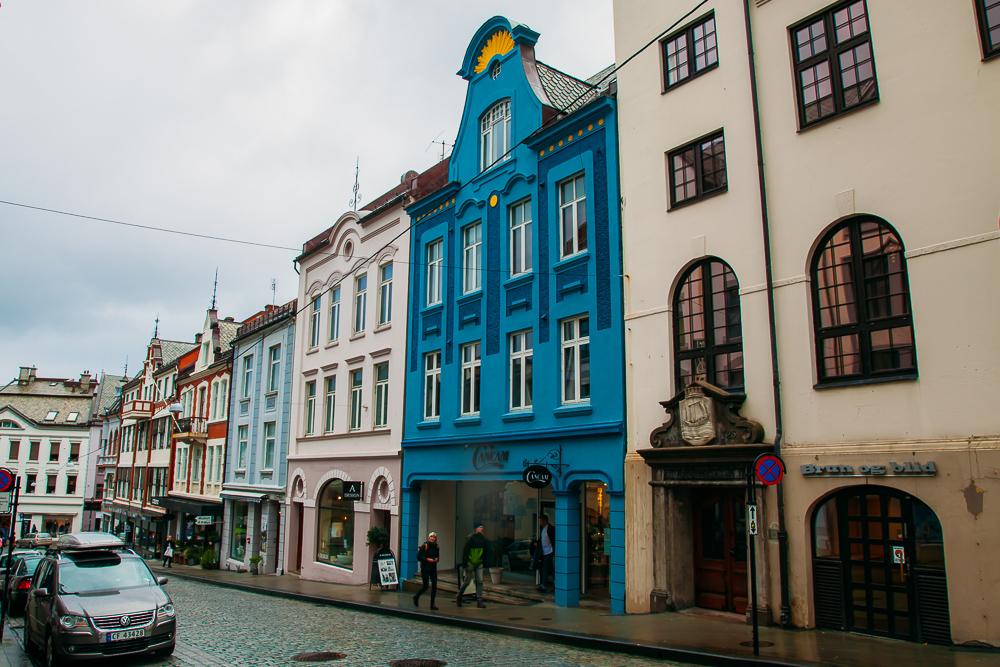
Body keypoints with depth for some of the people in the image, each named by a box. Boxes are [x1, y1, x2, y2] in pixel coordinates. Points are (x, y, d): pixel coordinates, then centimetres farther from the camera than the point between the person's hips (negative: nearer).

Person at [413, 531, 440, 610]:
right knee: (425, 586, -4)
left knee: (434, 586, -2)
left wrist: (436, 559, -2)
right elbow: (418, 557, -9)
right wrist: (427, 559, -18)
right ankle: (416, 597, 25)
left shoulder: (436, 547, 8)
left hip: (433, 569, 5)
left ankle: (432, 604, 6)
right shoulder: (424, 546, -7)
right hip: (425, 569, -5)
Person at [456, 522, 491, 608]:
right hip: (470, 563, -5)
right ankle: (458, 597, 25)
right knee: (467, 581, 5)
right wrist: (464, 563, -16)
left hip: (479, 564, 5)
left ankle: (479, 601, 3)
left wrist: (485, 561, 10)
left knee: (480, 582, 0)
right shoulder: (470, 538, -15)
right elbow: (465, 551, -14)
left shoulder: (483, 538, 3)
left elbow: (486, 551, 13)